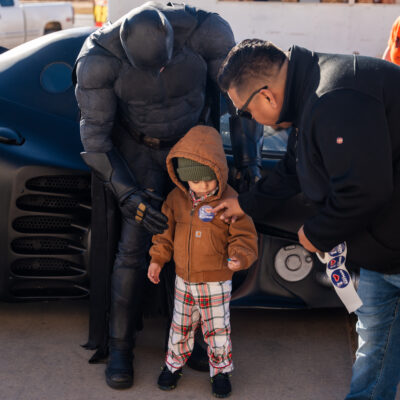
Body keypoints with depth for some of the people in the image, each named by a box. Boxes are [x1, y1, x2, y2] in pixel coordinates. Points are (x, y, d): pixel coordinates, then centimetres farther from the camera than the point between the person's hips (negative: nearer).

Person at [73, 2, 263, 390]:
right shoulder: (99, 57, -32)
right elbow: (94, 133, -23)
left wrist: (248, 158, -23)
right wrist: (127, 194, -30)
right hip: (138, 150, -1)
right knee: (132, 246, -5)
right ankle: (119, 346, 12)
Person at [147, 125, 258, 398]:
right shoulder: (177, 198, -3)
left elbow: (245, 236, -13)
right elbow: (167, 229, 9)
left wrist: (239, 257, -32)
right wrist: (157, 259, 6)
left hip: (217, 282, -3)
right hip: (184, 279, 4)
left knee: (218, 329, 8)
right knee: (181, 326, 17)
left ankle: (221, 371, 29)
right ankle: (174, 364, 37)